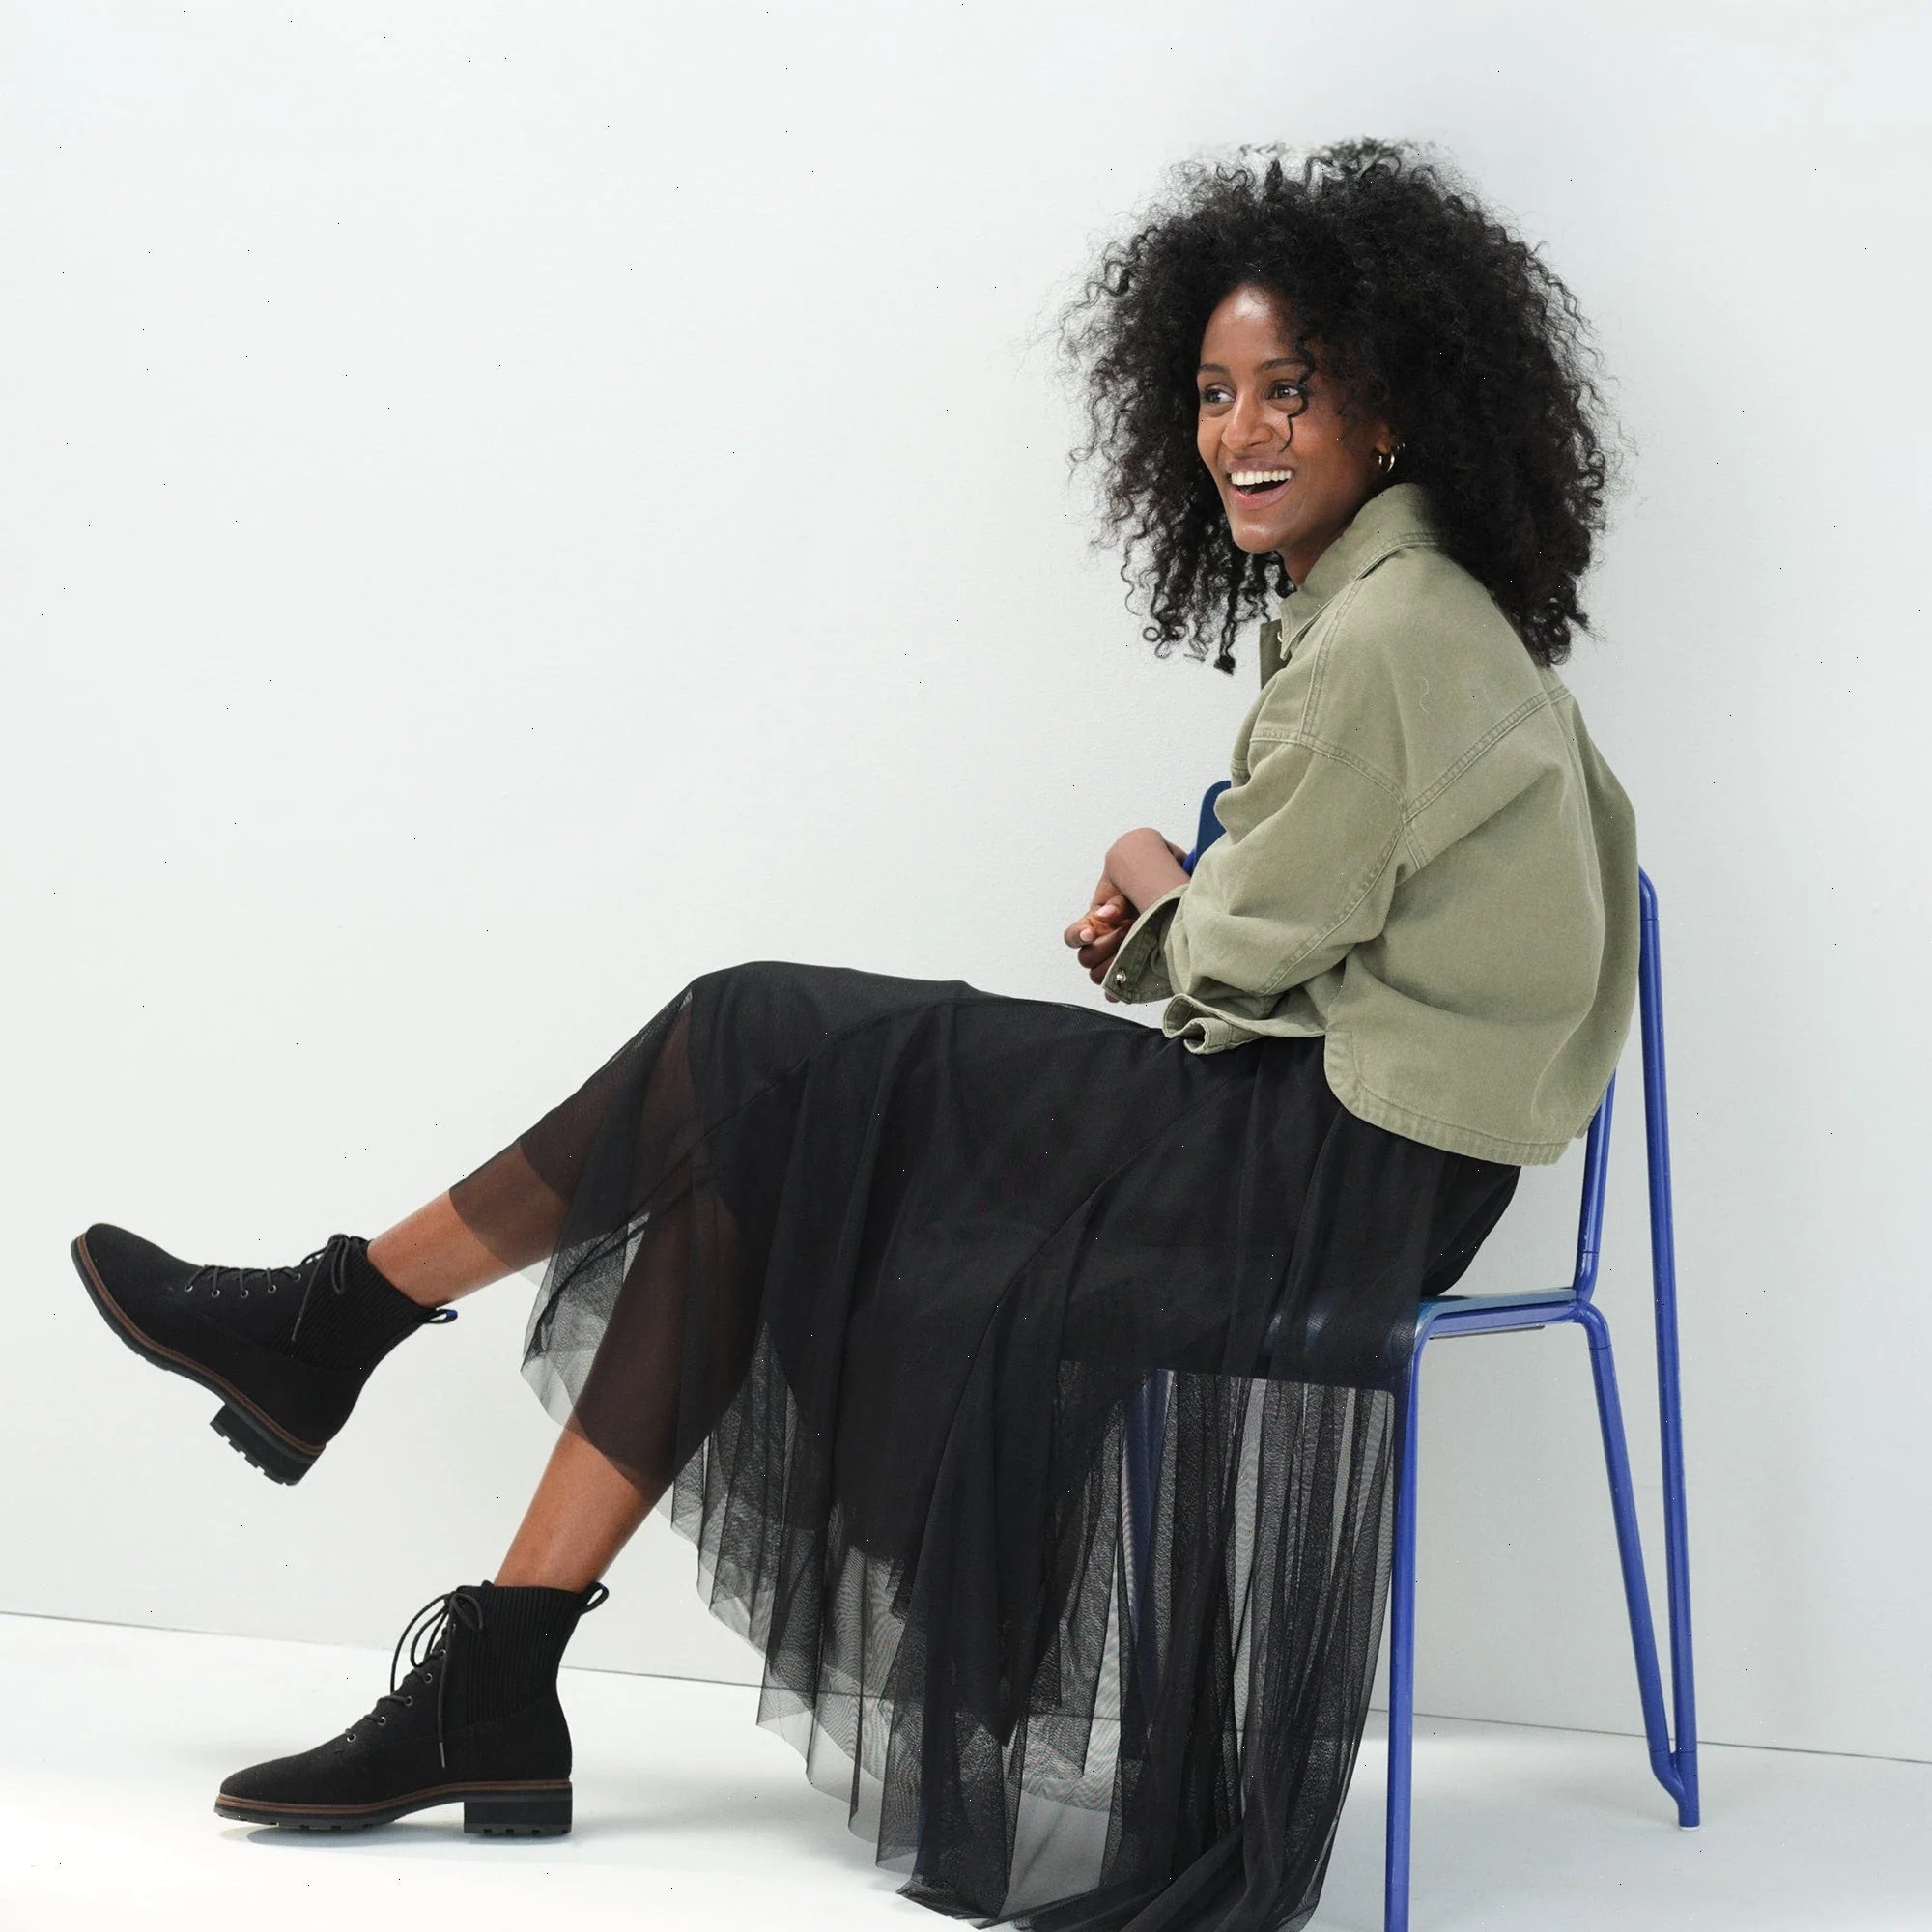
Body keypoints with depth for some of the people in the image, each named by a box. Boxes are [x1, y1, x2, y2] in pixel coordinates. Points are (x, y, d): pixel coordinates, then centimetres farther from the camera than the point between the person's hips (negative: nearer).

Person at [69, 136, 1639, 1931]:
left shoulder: (1395, 634, -15)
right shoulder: (1378, 607, 16)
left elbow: (1253, 946, -13)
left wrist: (1163, 897, 7)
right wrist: (1176, 923, 5)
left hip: (1333, 1162, -9)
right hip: (1311, 1123, 9)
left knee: (754, 1056, -8)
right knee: (744, 1155, 0)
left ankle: (336, 1316, 6)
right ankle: (493, 1691, -1)